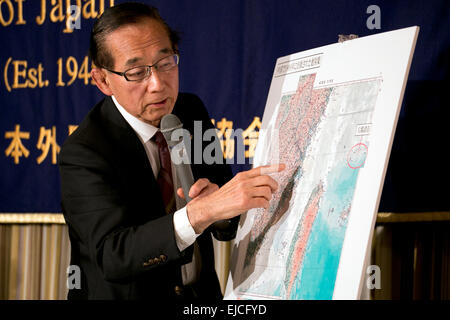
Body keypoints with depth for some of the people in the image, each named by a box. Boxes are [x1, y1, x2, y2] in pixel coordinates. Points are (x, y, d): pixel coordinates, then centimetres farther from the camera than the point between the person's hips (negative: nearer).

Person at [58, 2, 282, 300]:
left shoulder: (192, 112, 3)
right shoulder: (83, 153, -14)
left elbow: (229, 229, 6)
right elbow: (112, 256, -28)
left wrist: (215, 202, -17)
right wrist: (203, 211, -39)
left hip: (202, 293, 5)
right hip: (121, 295, -4)